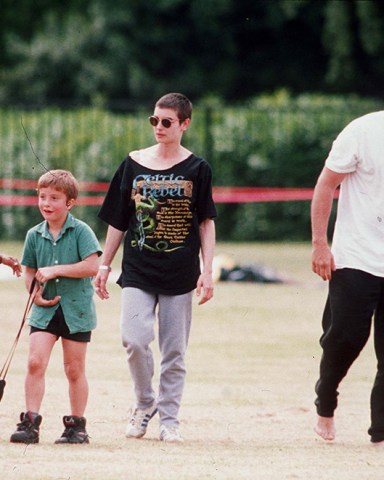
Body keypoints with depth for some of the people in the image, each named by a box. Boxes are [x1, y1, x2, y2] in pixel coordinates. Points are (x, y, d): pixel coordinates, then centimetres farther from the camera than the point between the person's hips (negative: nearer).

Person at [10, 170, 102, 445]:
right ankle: (30, 422, -9)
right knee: (35, 362, -11)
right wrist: (35, 293, -5)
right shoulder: (34, 235, 5)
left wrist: (55, 270, -18)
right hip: (45, 309, 3)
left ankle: (76, 425, 16)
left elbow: (92, 267, -16)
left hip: (76, 309, -3)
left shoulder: (80, 231, -7)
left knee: (74, 369, 5)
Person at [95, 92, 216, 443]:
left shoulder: (197, 169, 3)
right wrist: (105, 265, 10)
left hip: (180, 275, -1)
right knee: (134, 339, -13)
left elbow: (206, 223, 4)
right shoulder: (134, 164, 7)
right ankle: (145, 403, 10)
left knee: (174, 351, 2)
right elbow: (118, 220, 12)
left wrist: (207, 270, -4)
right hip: (137, 272, 1)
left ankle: (169, 418, 13)